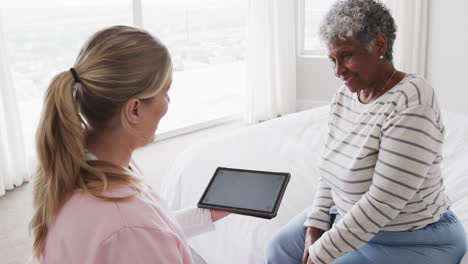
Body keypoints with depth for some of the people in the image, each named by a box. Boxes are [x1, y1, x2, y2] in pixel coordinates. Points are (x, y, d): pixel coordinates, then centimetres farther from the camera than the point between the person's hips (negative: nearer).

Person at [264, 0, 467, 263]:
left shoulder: (412, 103, -28)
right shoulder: (344, 96, -2)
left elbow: (382, 202, -29)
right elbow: (331, 171, 6)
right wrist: (315, 227, -4)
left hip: (412, 240, -7)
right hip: (350, 217, 7)